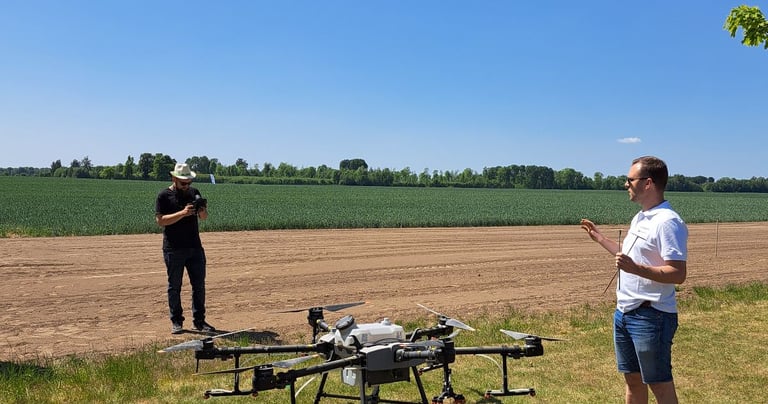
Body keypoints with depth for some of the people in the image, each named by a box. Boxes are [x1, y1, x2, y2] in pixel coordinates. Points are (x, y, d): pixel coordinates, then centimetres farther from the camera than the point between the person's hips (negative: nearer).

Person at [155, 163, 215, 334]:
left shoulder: (194, 193, 10)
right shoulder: (164, 196, -4)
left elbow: (204, 217, 12)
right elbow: (160, 220, -13)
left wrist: (202, 210, -12)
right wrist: (183, 213, -23)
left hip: (195, 247, 4)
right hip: (173, 249, -4)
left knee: (199, 285, 5)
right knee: (174, 286, 4)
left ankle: (199, 320, 13)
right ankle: (176, 322, 13)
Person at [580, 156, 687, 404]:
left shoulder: (667, 222, -18)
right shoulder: (640, 218, 13)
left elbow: (678, 274, -24)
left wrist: (635, 268, -34)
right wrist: (599, 238, 28)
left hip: (651, 317, -10)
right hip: (624, 312, 10)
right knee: (633, 380, 19)